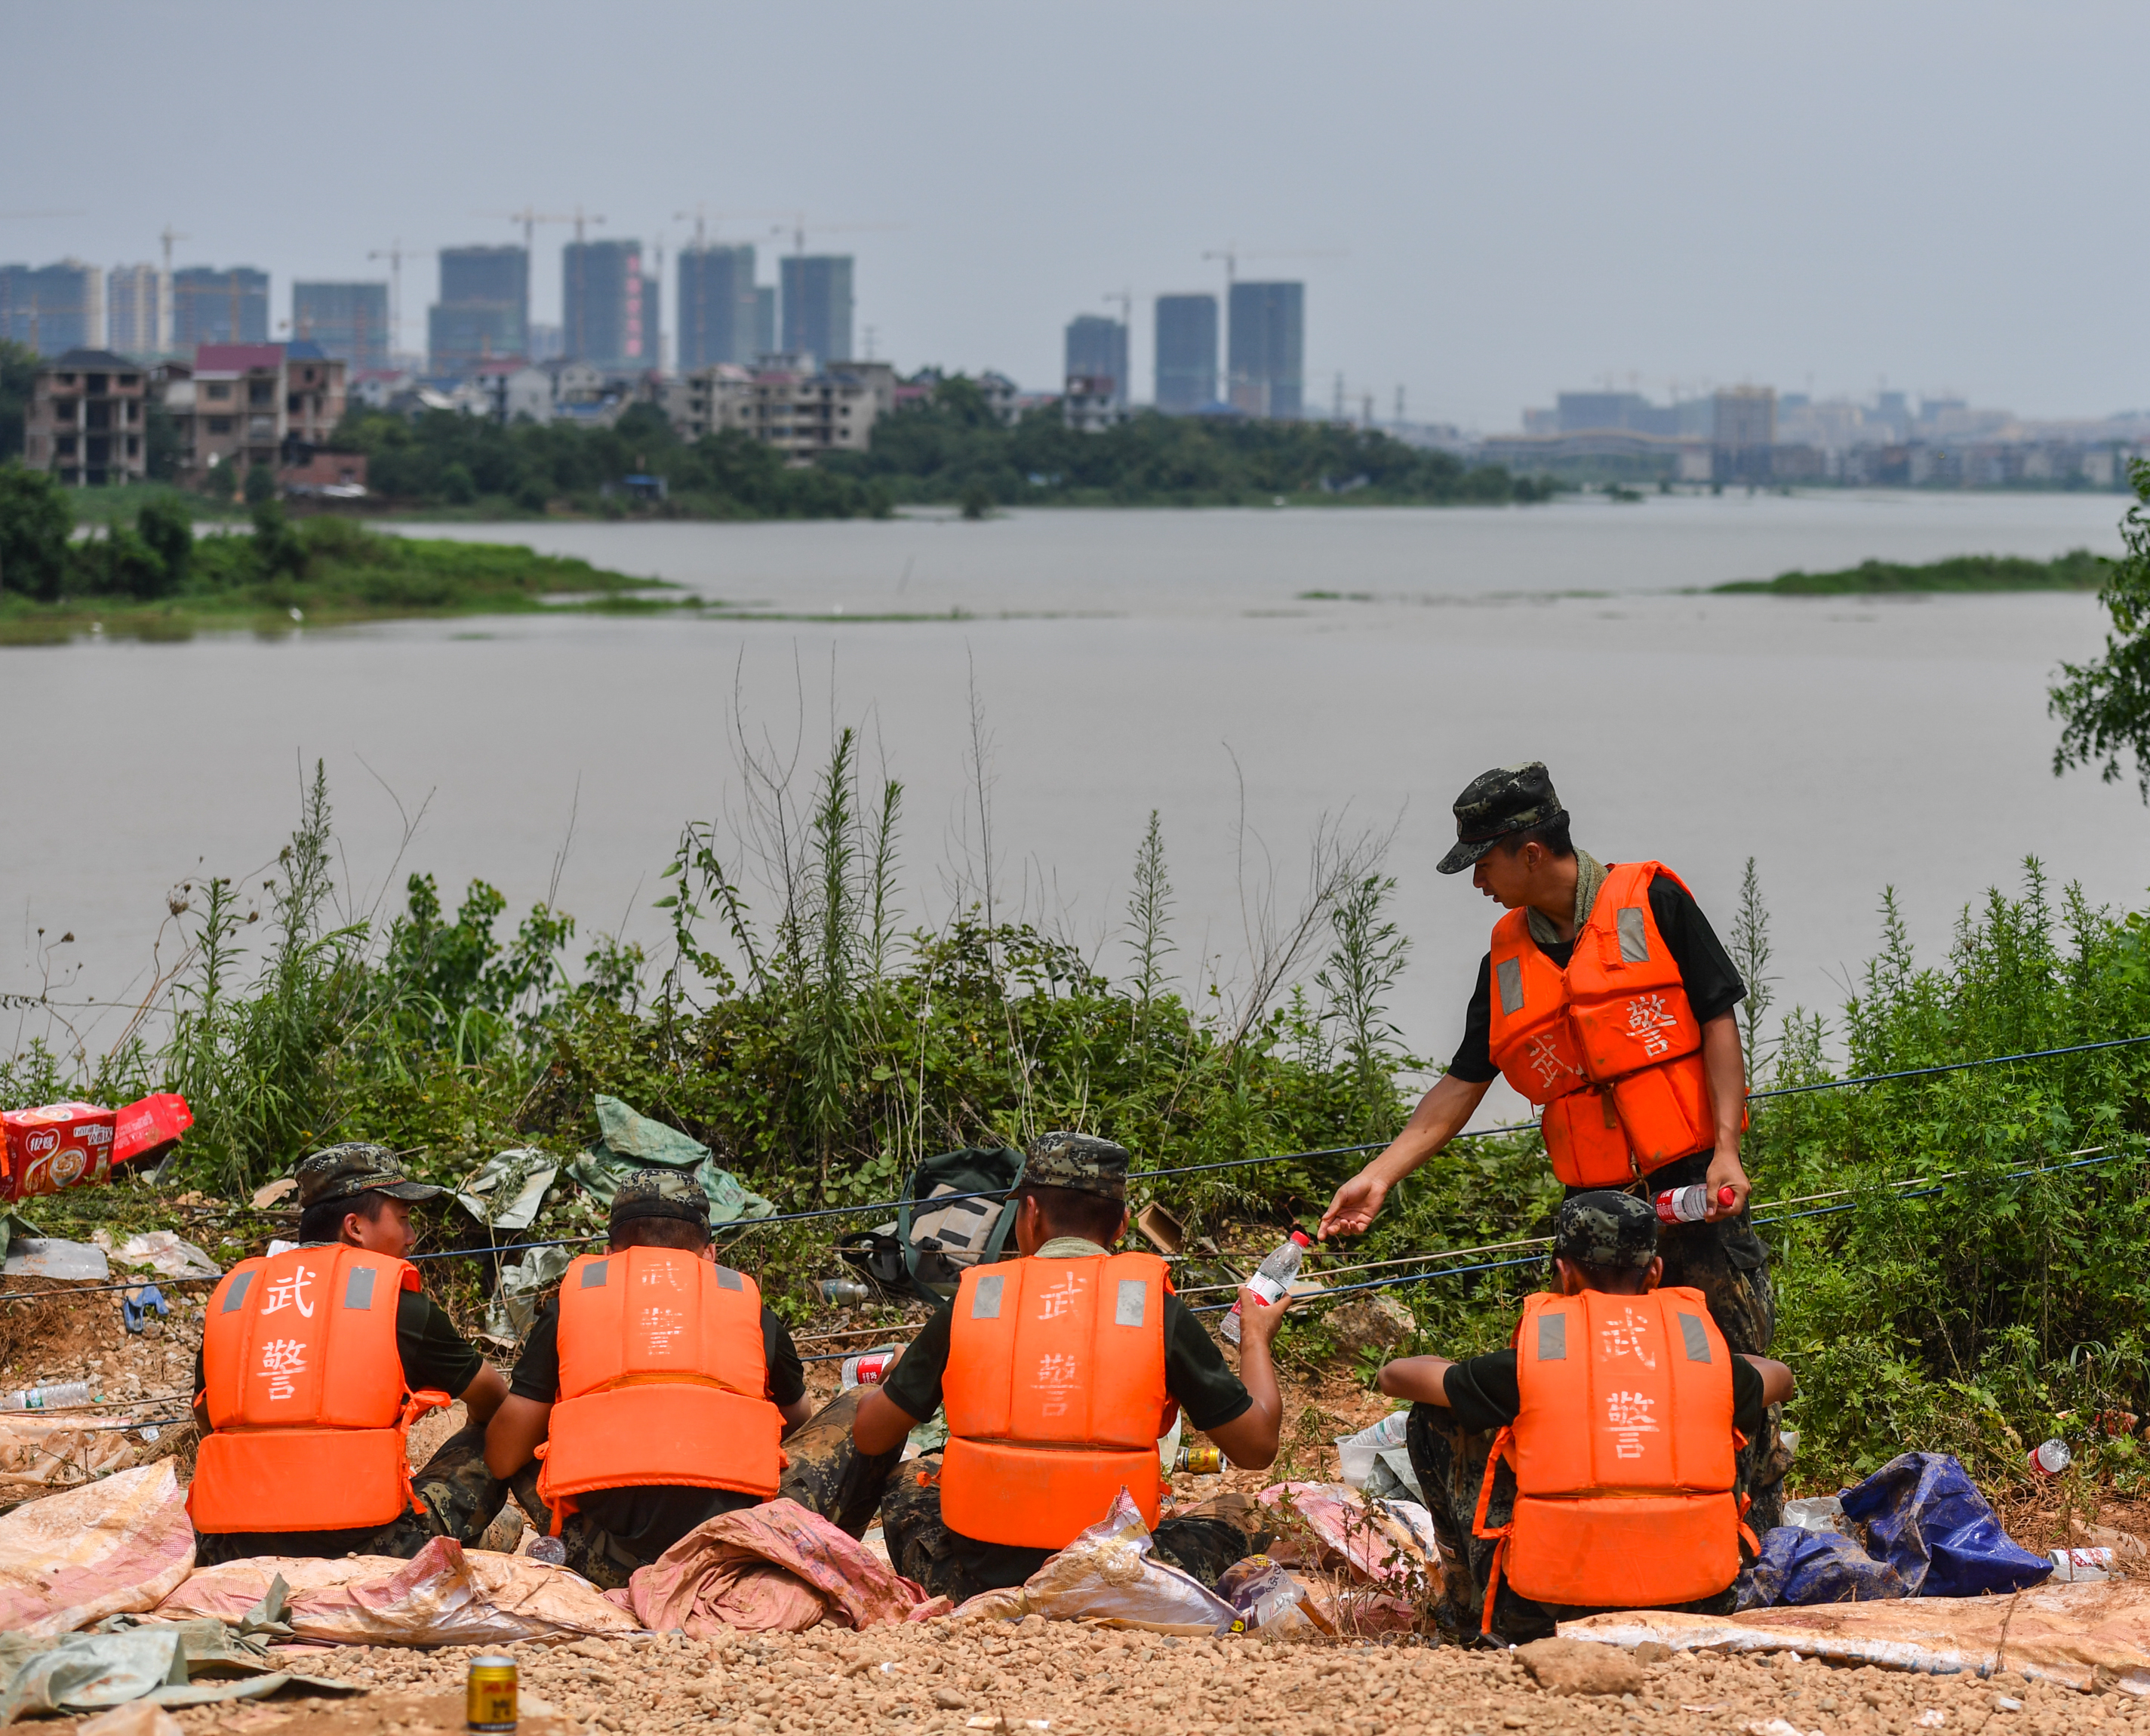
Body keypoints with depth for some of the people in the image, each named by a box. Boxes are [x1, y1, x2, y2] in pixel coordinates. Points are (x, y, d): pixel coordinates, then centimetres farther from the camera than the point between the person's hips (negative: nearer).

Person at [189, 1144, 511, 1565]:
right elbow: (492, 1397, 20)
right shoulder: (398, 1300, 1)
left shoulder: (231, 1291, 11)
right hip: (363, 1546, -3)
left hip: (235, 1548, 3)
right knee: (486, 1450, 18)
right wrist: (477, 1429, 44)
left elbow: (207, 1421, 25)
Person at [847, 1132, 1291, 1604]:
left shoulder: (971, 1298, 2)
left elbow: (869, 1436, 11)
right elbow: (1256, 1446, 4)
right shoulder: (1154, 1304, -2)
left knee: (908, 1483, 31)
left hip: (974, 1583, 1)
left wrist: (889, 1384, 35)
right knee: (1223, 1536, 27)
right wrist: (1256, 1340, 23)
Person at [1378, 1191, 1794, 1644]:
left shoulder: (1532, 1356, 0)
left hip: (1541, 1621, -2)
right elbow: (1778, 1378, 32)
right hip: (1694, 1609, 2)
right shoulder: (1708, 1349, 6)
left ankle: (1469, 1606, 33)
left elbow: (1394, 1376, 17)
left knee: (1434, 1421, 18)